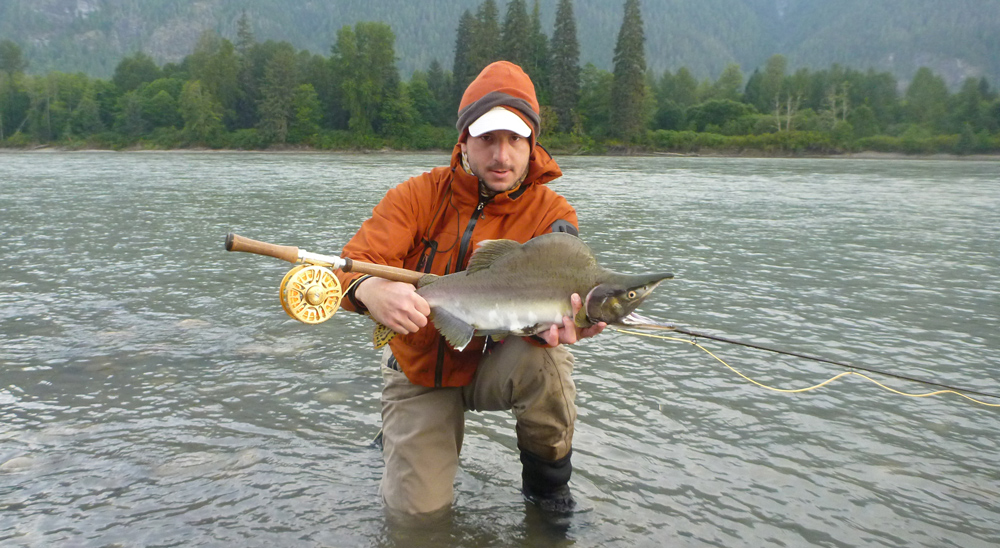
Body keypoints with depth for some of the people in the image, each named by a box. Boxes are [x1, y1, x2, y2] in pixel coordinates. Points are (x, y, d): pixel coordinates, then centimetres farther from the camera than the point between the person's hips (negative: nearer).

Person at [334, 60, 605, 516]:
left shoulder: (552, 213, -13)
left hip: (495, 366, 0)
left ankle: (547, 487, -7)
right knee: (418, 508, -8)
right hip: (421, 373, 1)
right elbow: (352, 263, -22)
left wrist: (550, 321, -53)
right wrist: (370, 290, -48)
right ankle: (404, 438, 28)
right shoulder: (420, 195, -12)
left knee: (544, 356, -34)